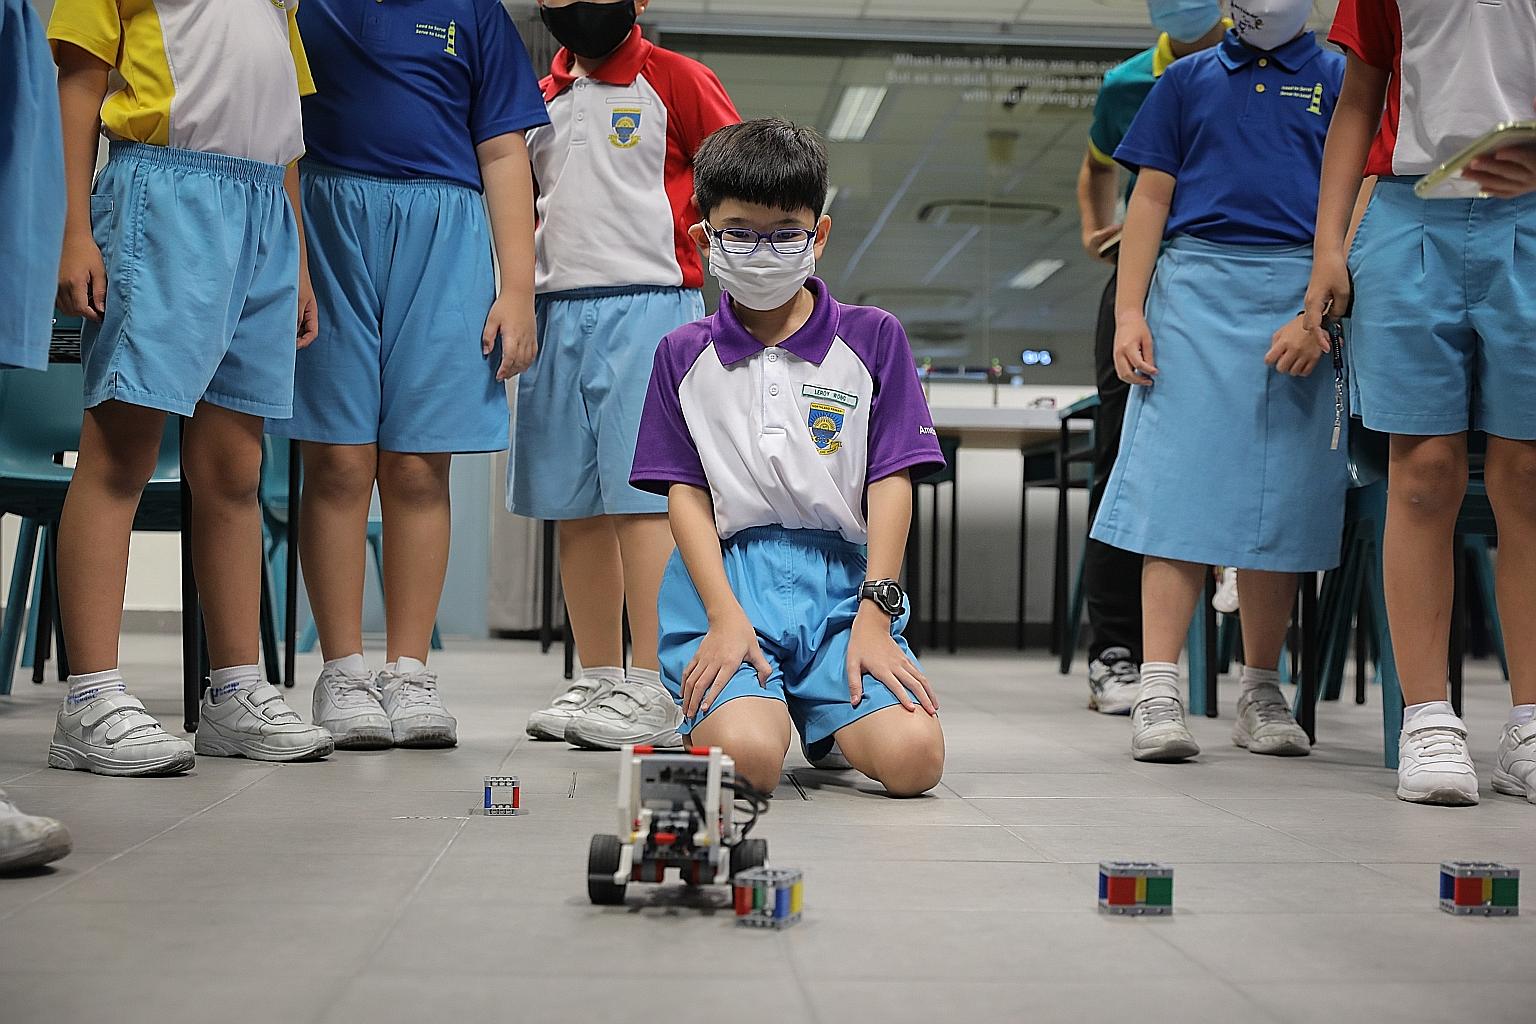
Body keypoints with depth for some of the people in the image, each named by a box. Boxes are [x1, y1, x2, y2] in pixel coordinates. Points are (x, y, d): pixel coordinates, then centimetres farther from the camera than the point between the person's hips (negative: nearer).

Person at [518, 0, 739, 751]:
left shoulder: (675, 81, 1)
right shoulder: (539, 99, 18)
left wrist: (678, 223, -6)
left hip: (645, 304, -6)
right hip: (554, 313, 6)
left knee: (641, 494, -11)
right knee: (573, 505, 7)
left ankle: (653, 690, -9)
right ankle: (597, 681, 15)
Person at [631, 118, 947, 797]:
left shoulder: (873, 338, 9)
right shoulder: (684, 355, 12)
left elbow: (891, 483, 3)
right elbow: (685, 492, 4)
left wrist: (873, 616, -8)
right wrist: (725, 616, -11)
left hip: (842, 578, 1)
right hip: (726, 577, 0)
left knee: (913, 759, -24)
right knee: (748, 760, -28)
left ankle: (830, 727, 13)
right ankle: (714, 710, 10)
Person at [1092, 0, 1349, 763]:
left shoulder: (1337, 78, 12)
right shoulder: (1188, 79, 16)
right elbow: (1151, 200, 11)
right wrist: (1129, 310, -1)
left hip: (1299, 298, 0)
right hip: (1196, 284, 0)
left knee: (1282, 500, 1)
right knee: (1180, 486, -10)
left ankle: (1261, 694, 11)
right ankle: (1157, 693, -12)